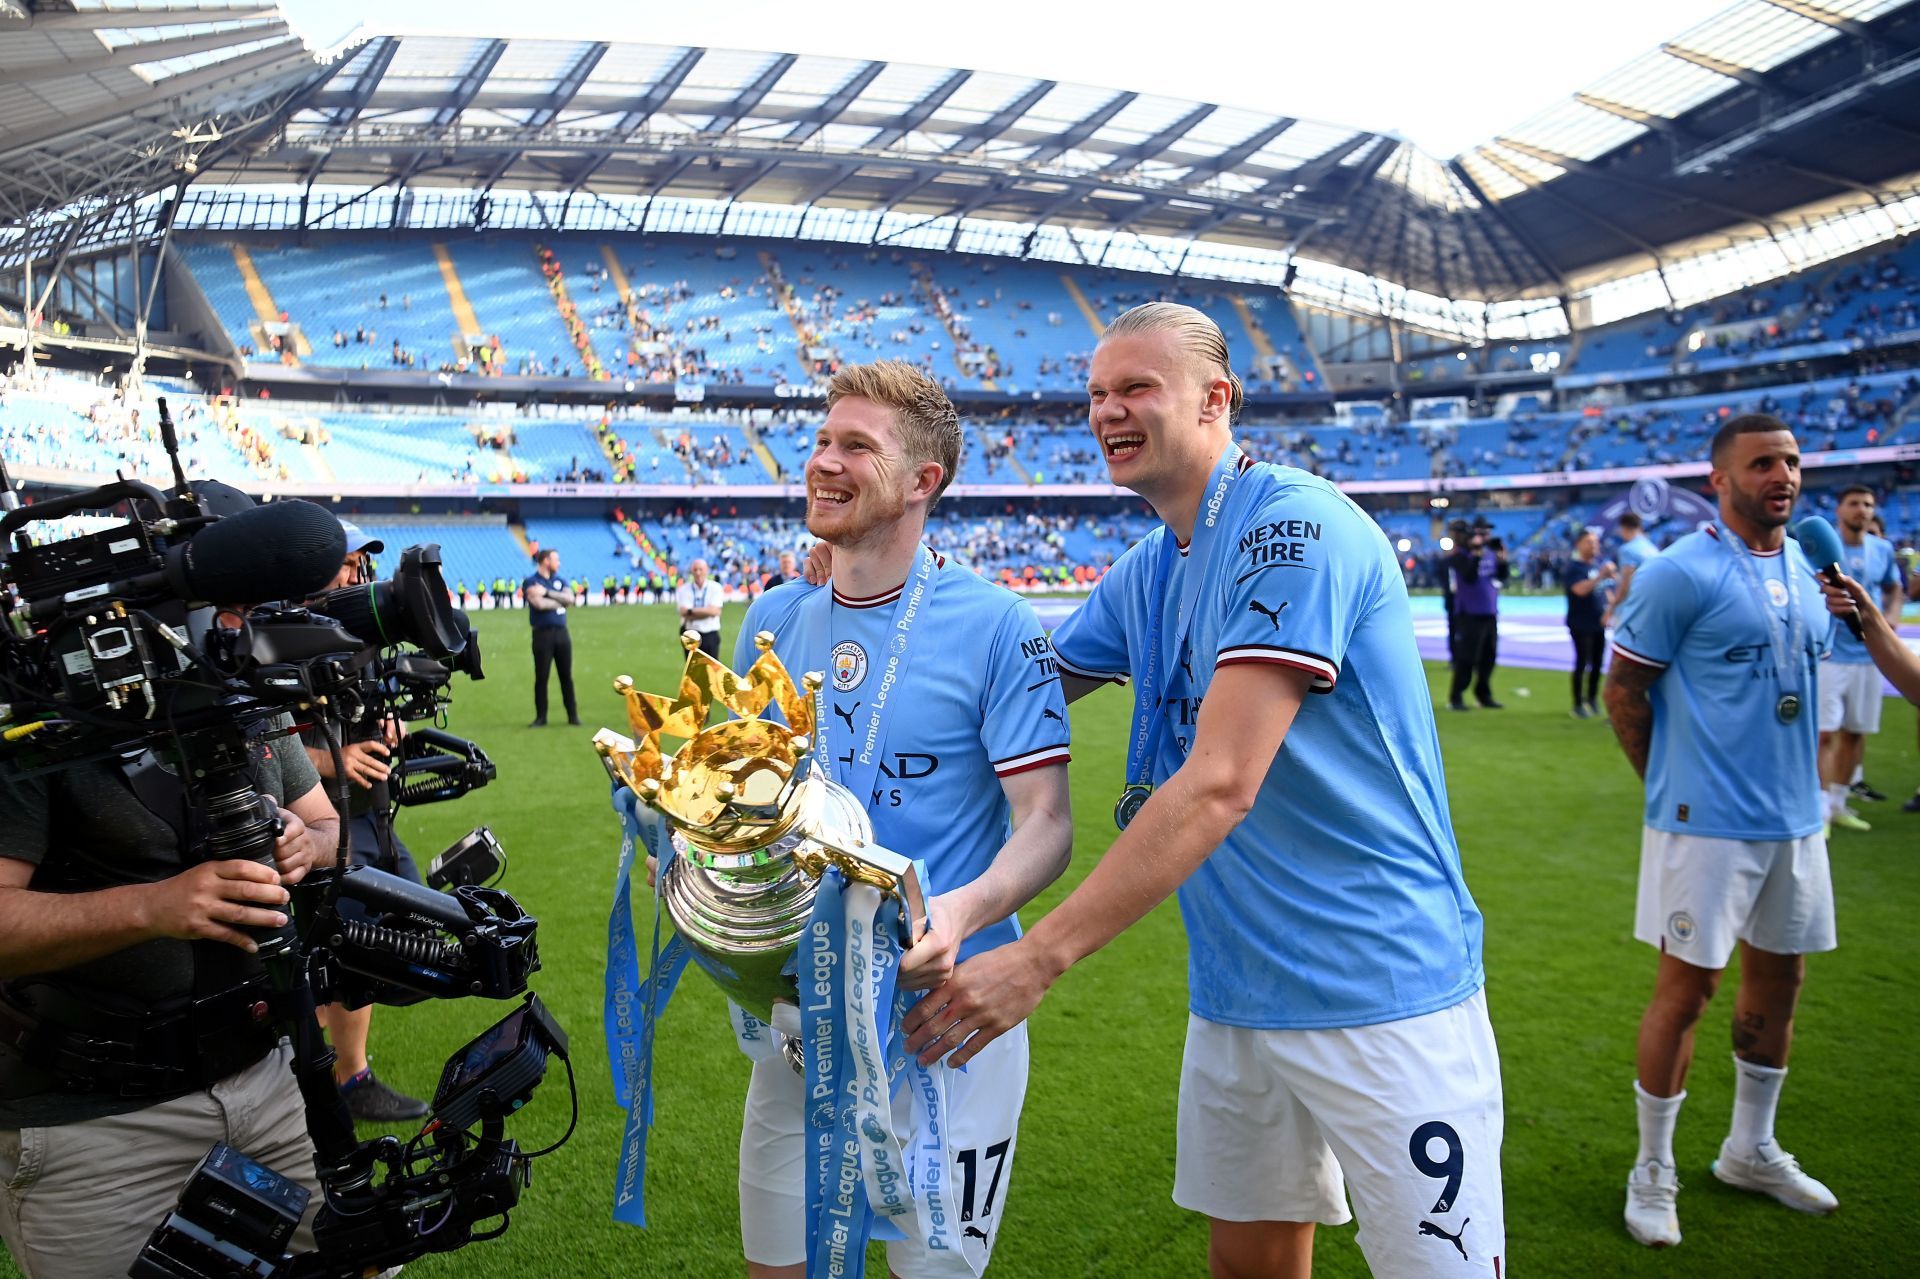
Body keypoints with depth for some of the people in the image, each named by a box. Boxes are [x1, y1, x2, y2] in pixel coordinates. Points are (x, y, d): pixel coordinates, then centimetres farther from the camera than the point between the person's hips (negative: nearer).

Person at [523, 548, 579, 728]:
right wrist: (561, 600, -2)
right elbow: (540, 604, -16)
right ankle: (541, 717, 8)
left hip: (561, 632, 4)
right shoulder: (530, 582, -1)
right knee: (541, 677, 0)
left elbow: (570, 599, -2)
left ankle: (573, 715, 11)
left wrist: (547, 593, -11)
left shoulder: (560, 580, 15)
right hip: (543, 633, -4)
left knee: (566, 676, 5)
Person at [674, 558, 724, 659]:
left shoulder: (715, 587, 0)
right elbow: (684, 612, -12)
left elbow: (714, 611, -12)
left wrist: (692, 611, -11)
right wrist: (706, 611, -13)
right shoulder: (684, 589, 2)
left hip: (710, 636, -1)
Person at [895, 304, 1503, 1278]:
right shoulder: (1142, 576, 10)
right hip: (1234, 990, 8)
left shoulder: (1295, 527, -17)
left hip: (1381, 991, -7)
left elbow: (1219, 787, -26)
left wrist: (1037, 958, -26)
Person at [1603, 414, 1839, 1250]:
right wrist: (1675, 787, -2)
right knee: (1686, 989, -1)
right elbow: (1623, 692, -9)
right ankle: (1653, 1173, 15)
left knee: (1778, 979, 16)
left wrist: (1794, 780, 13)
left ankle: (1750, 1150, 35)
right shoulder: (1679, 574, -12)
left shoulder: (1807, 571, 10)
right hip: (1708, 824, -7)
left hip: (1794, 817, 7)